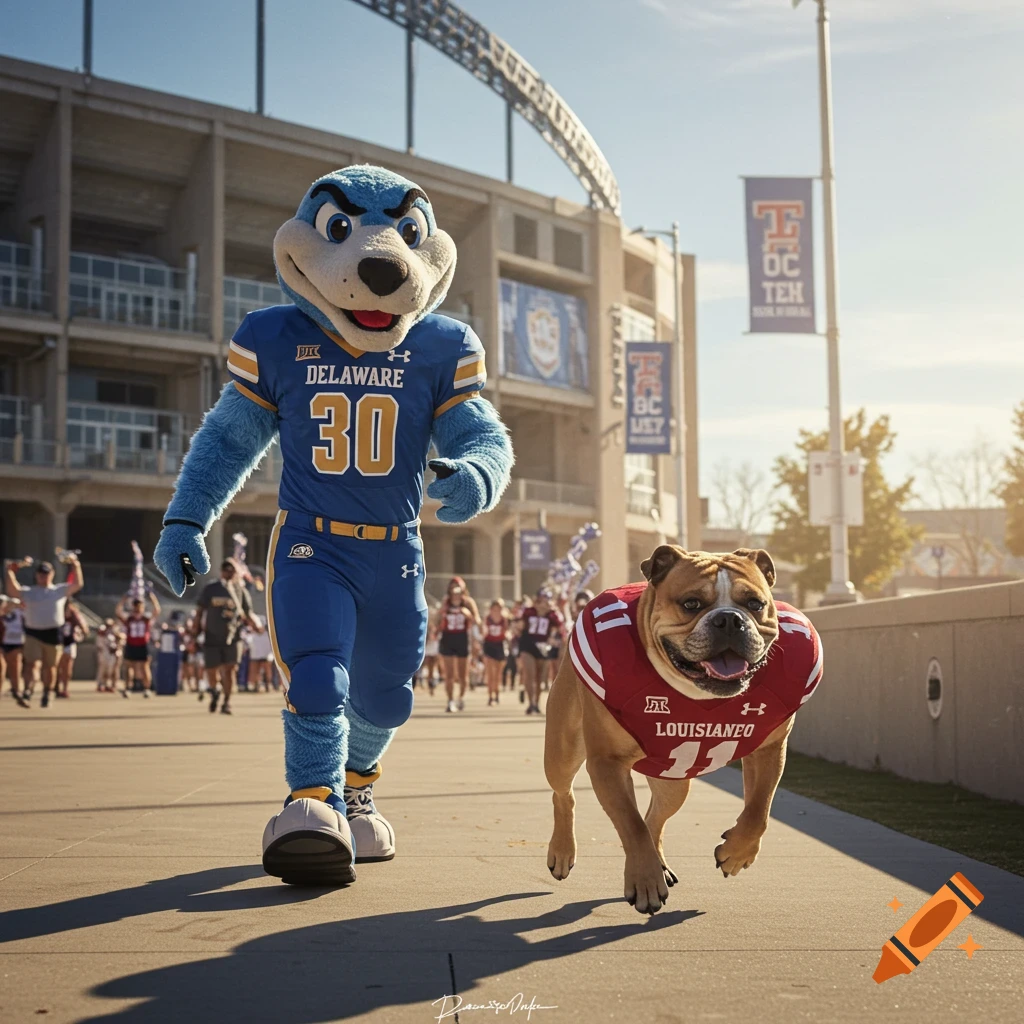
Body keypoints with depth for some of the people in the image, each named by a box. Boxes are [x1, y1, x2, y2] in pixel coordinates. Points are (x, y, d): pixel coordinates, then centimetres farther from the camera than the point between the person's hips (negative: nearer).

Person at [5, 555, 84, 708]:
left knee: (50, 667, 11)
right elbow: (12, 590, -11)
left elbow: (78, 584, -5)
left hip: (52, 634, 1)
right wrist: (11, 571, -20)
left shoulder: (60, 590, 6)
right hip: (33, 633, -1)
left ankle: (46, 696, 25)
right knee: (31, 664, -15)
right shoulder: (28, 591, 5)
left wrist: (75, 566, -13)